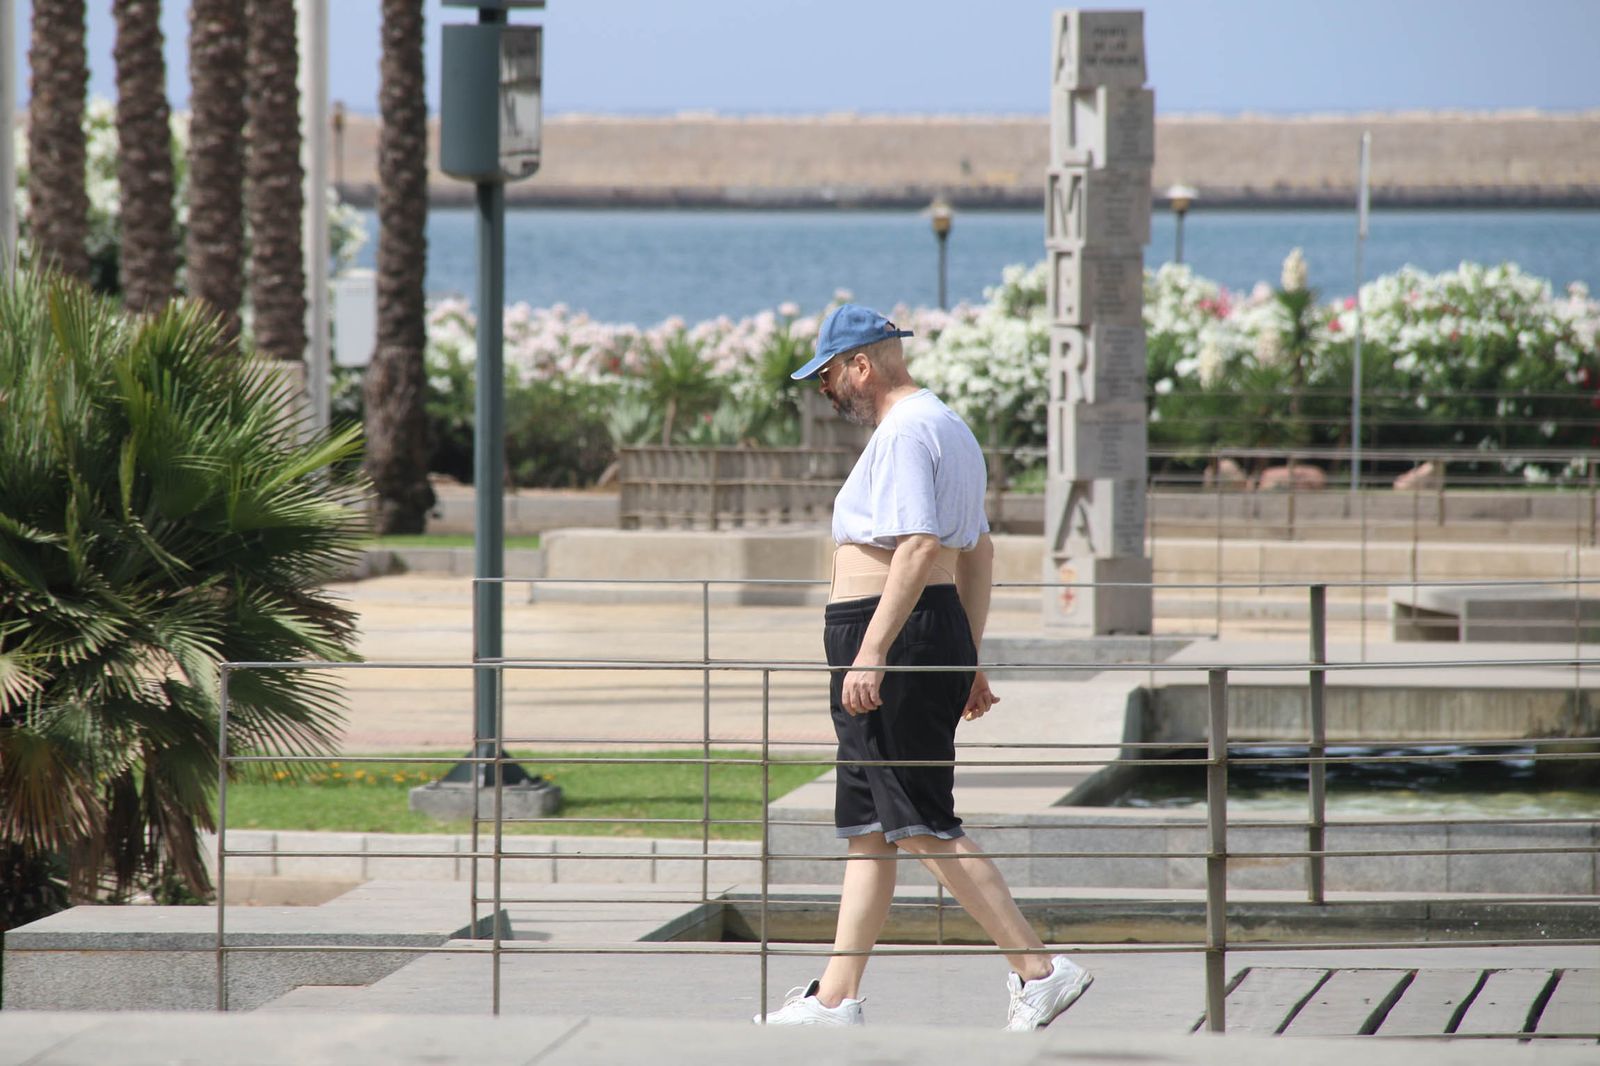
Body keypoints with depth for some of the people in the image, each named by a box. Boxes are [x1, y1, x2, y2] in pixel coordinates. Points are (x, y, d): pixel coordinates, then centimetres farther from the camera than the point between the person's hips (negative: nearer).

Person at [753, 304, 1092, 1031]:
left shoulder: (902, 432, -13)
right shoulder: (946, 426, 20)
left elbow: (920, 545, -24)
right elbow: (977, 551, 24)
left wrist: (870, 655, -27)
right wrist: (968, 661, 26)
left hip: (895, 642, -11)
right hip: (939, 637, 11)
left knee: (922, 827, -10)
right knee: (866, 827, 12)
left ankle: (1038, 969, -11)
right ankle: (837, 997, 15)